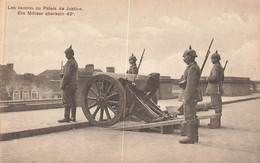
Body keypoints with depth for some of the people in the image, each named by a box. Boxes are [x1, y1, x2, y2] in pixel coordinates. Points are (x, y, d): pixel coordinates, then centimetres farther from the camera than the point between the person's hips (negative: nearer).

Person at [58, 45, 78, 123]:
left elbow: (67, 75, -19)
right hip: (74, 84, 10)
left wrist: (63, 85, -17)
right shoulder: (75, 62, 17)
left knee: (67, 102, -7)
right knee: (72, 101, 11)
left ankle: (66, 118, -7)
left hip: (68, 84, -10)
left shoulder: (70, 62, -14)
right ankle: (73, 117, 13)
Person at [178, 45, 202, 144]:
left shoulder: (192, 68, -16)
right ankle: (195, 136, 18)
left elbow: (191, 84, -22)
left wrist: (186, 98, -23)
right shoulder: (194, 67, 17)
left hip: (190, 96, -11)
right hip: (193, 97, 11)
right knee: (192, 117, 13)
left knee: (189, 117, -8)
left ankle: (191, 138, -5)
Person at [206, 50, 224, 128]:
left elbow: (214, 77, -27)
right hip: (218, 88, 11)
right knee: (218, 105, 12)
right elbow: (222, 78, 25)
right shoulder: (220, 67, 17)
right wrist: (211, 78, 20)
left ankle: (217, 123, -8)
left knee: (216, 105, -9)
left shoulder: (216, 67, -15)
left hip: (215, 88, -11)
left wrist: (208, 78, -9)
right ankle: (217, 121, 17)